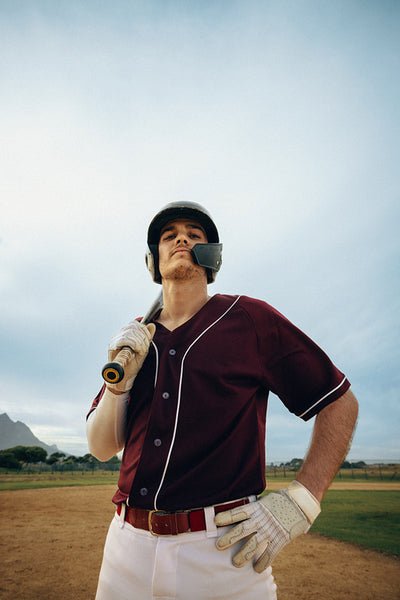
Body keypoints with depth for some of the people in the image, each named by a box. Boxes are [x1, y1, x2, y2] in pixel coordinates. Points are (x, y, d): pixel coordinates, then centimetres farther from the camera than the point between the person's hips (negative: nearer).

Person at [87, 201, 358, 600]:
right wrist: (119, 380, -11)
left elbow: (340, 403, -1)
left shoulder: (252, 319, -4)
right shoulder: (135, 339, 6)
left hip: (223, 550, -3)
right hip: (129, 541, 4)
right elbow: (101, 448, 7)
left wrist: (300, 502, -9)